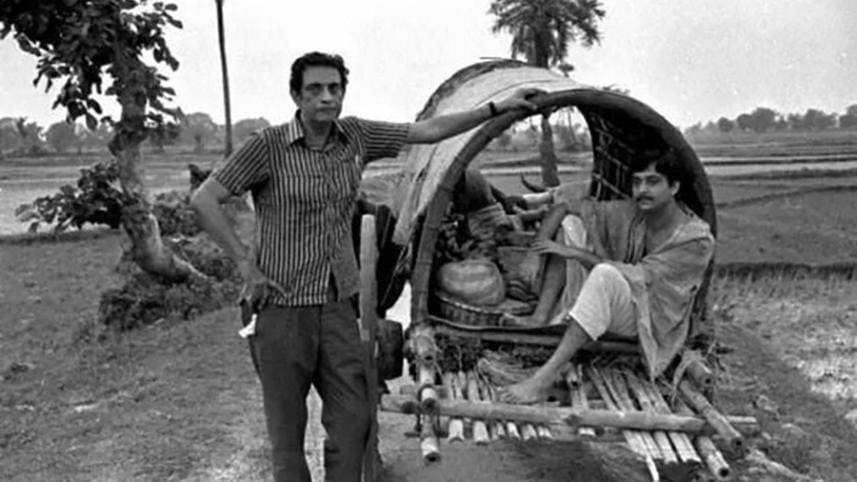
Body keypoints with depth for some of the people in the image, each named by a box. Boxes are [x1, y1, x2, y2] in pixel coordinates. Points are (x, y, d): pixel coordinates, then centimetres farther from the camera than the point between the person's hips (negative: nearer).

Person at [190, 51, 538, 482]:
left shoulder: (355, 136, 4)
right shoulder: (268, 146, -10)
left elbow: (426, 131, 11)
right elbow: (203, 200, -9)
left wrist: (498, 109, 12)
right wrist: (246, 264, -14)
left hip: (338, 305, 4)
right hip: (283, 307, -4)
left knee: (353, 421, 6)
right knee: (287, 430, 6)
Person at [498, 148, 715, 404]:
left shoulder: (697, 239, -19)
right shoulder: (628, 213, -4)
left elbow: (641, 276, -27)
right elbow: (564, 207, 0)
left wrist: (577, 253, -26)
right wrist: (539, 246, -16)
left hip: (651, 323, -6)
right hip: (608, 301, 6)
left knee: (605, 274, -40)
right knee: (570, 223, -7)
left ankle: (545, 378, -43)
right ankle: (541, 317, -19)